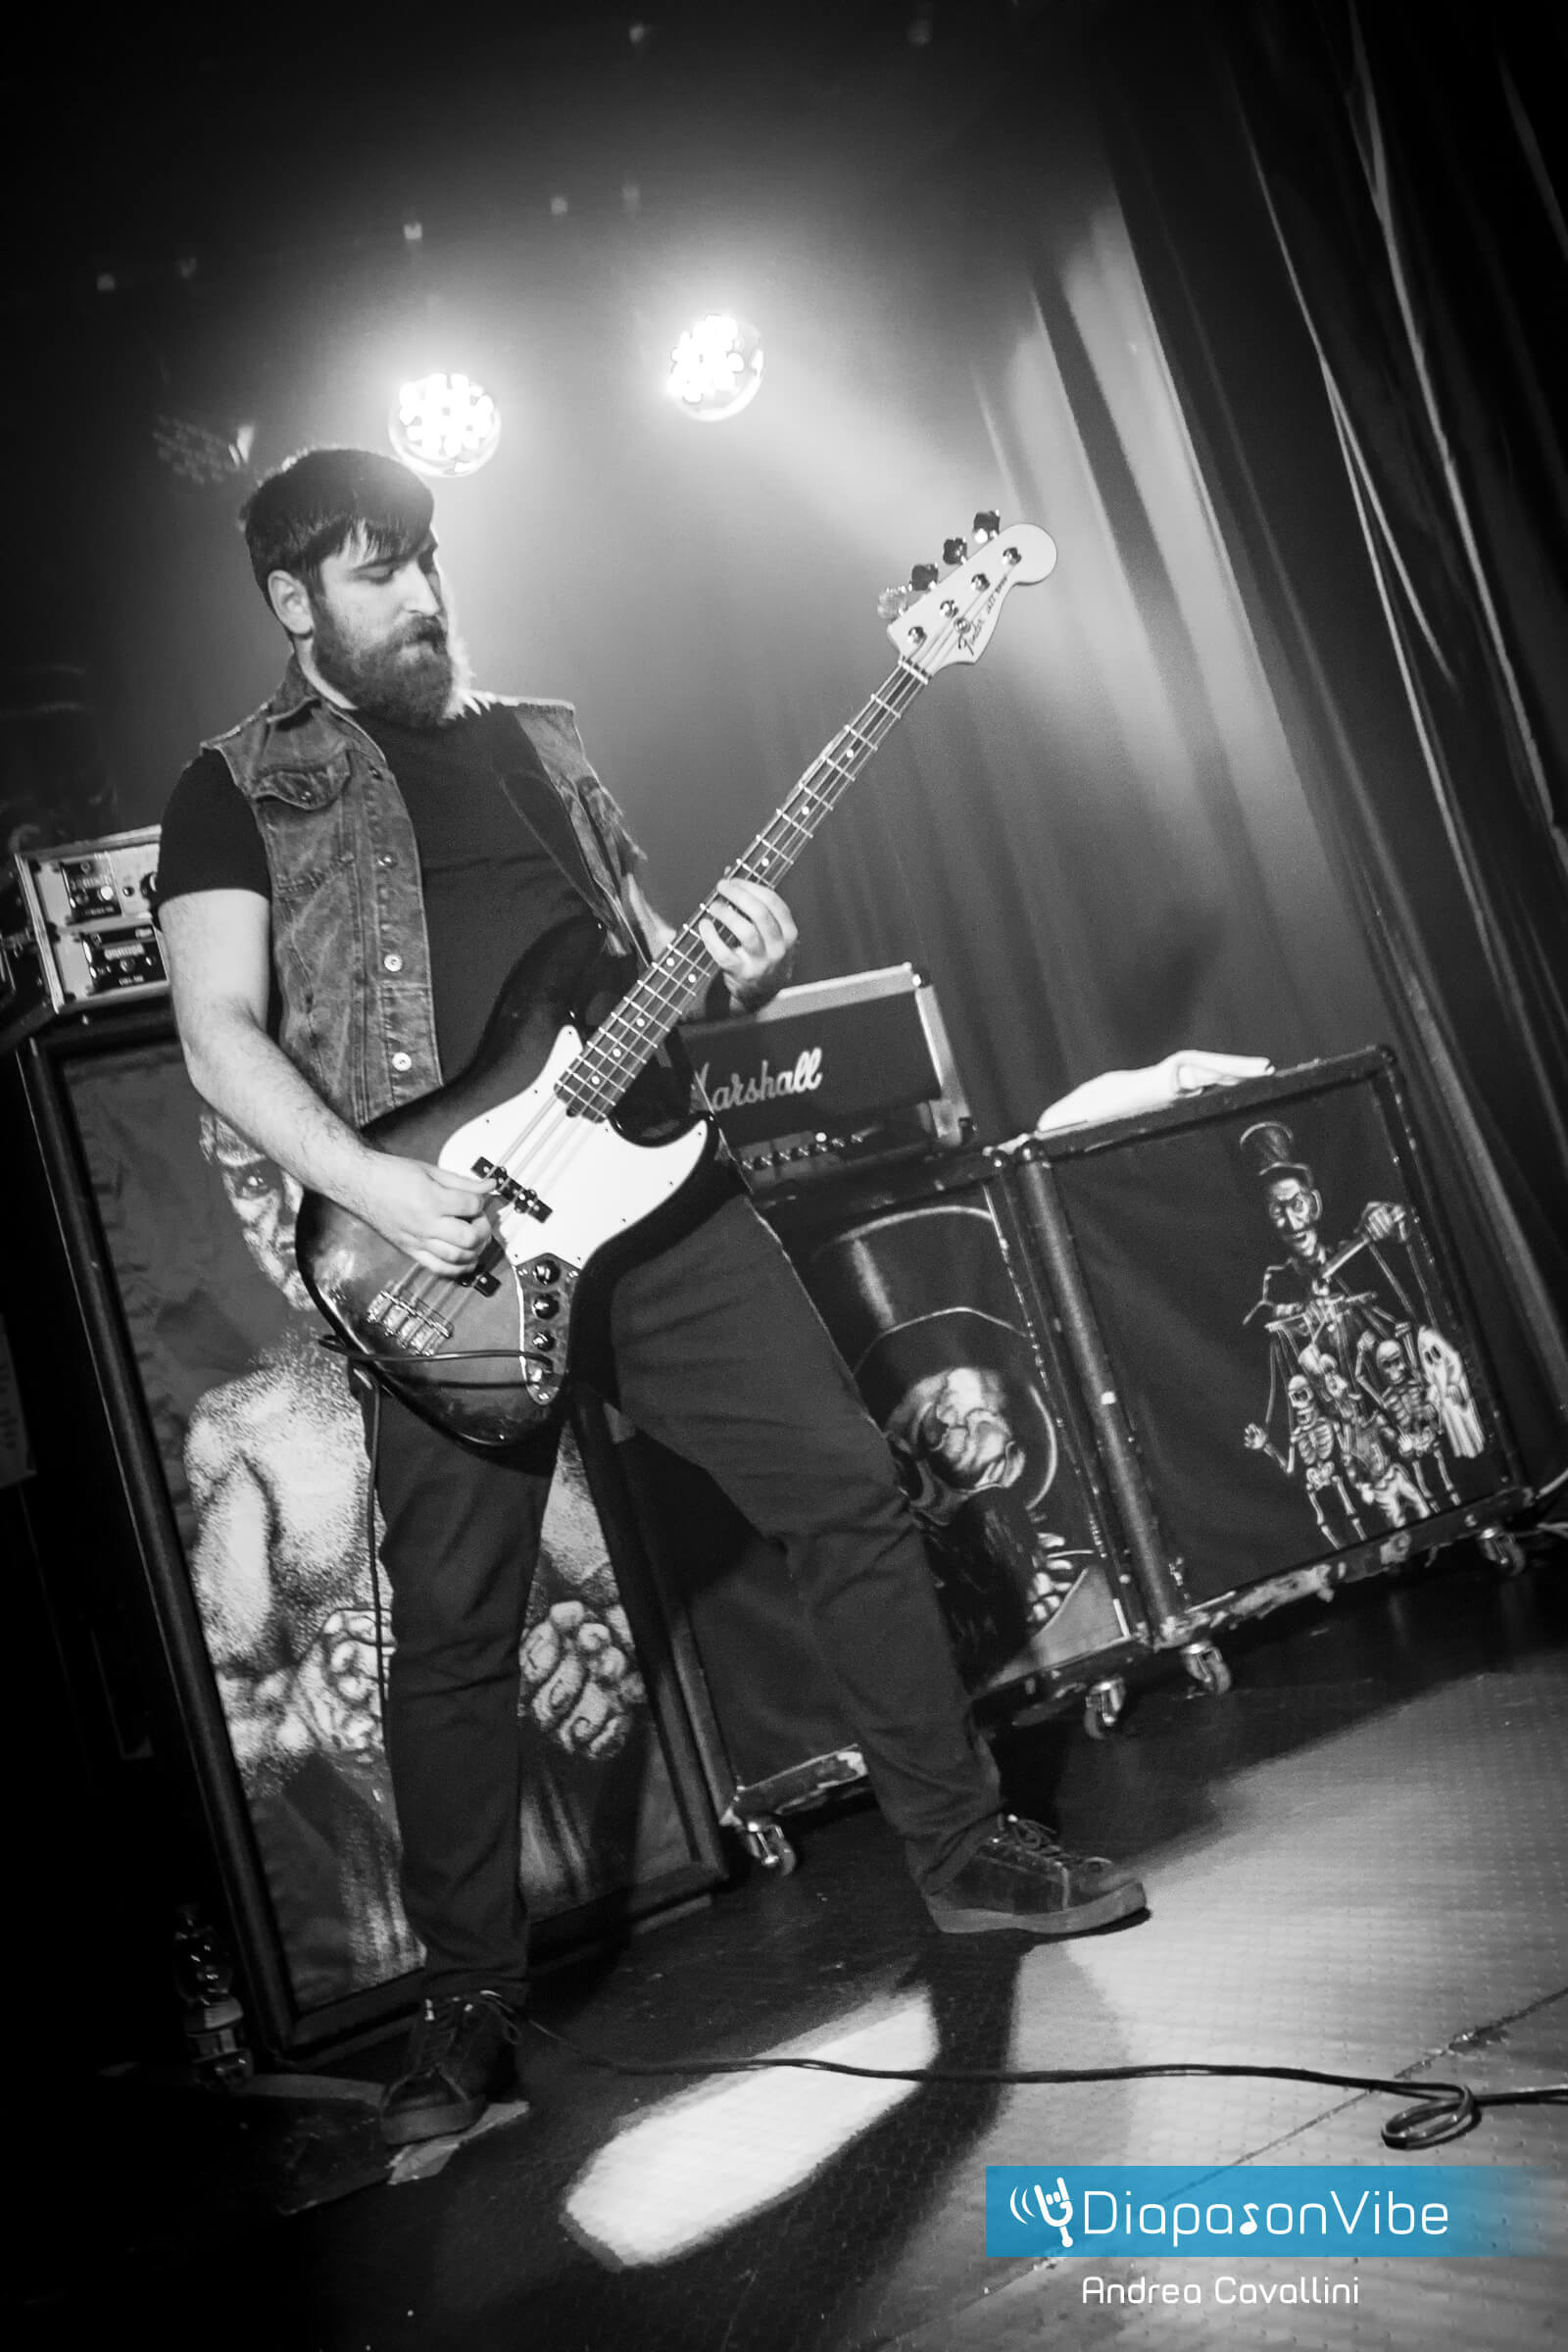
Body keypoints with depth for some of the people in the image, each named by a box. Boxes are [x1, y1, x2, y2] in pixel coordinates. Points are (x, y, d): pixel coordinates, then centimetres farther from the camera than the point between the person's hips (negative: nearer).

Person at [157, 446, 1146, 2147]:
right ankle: (470, 2006, 16)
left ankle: (960, 1845, 18)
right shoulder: (238, 789, 5)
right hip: (447, 1241, -4)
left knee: (847, 1491, 2)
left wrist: (729, 971, -1)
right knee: (453, 1629, 0)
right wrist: (382, 1193, -20)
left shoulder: (538, 741, 21)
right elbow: (221, 1035, -6)